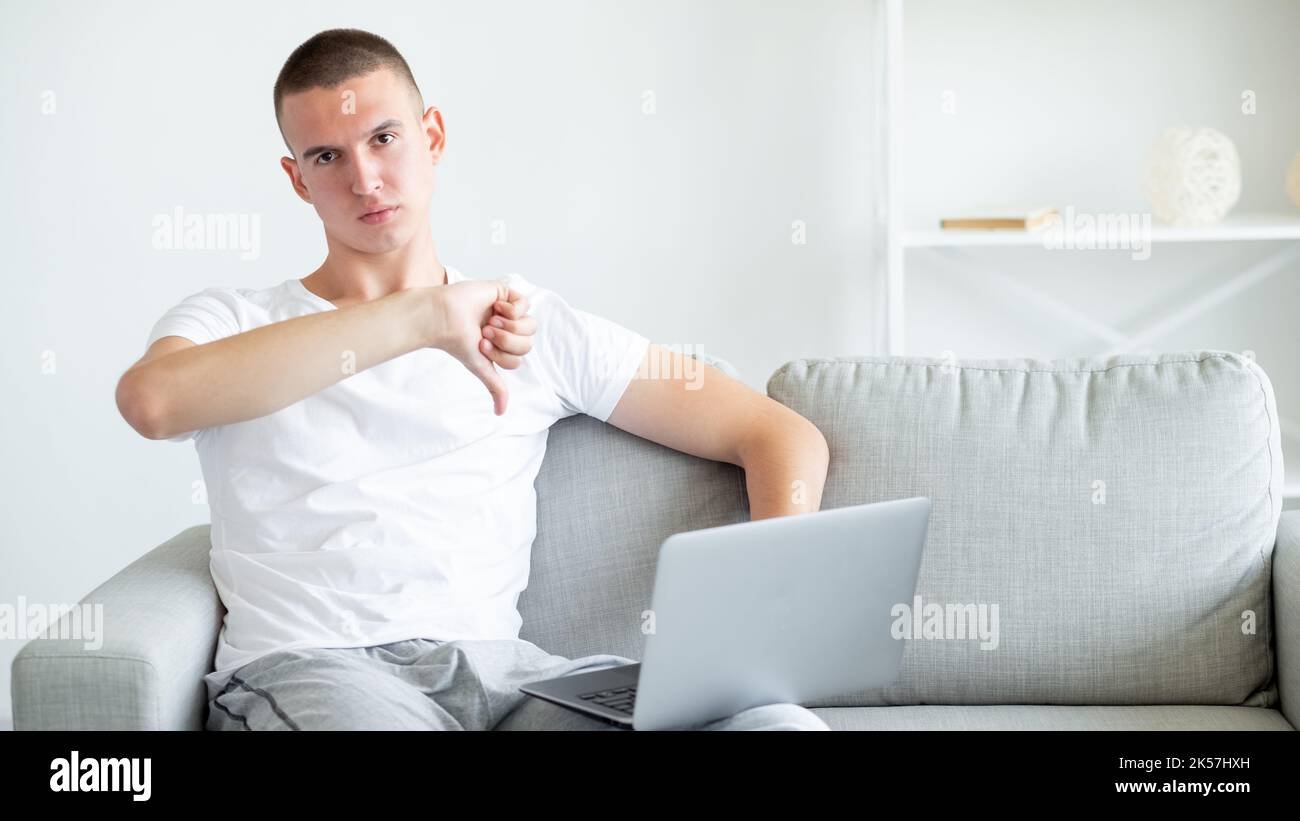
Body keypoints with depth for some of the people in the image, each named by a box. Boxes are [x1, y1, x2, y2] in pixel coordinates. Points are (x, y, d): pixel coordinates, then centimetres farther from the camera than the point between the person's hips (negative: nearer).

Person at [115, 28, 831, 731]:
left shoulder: (534, 328, 19)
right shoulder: (230, 323, 14)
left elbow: (782, 435, 17)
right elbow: (150, 400, -13)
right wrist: (423, 317, -14)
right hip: (303, 667, -2)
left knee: (783, 722, -24)